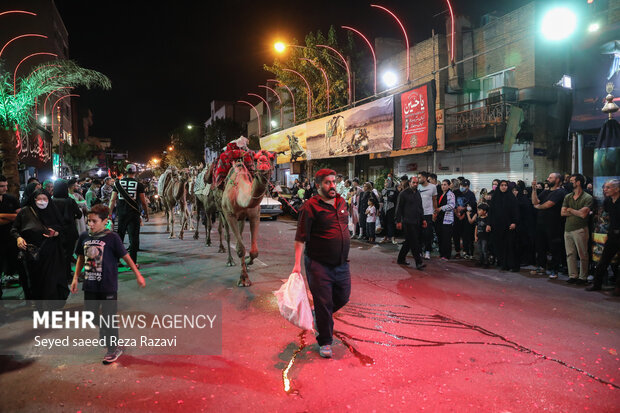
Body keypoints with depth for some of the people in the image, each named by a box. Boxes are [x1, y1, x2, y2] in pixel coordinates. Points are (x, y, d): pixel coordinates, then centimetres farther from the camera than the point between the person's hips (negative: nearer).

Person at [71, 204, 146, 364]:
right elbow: (81, 258, 16)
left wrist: (138, 274, -6)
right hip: (90, 285, 5)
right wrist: (75, 277, 14)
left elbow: (125, 256, -6)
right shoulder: (84, 237, 3)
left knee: (109, 317, 3)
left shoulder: (112, 237, -11)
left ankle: (113, 348, 18)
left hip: (108, 286, -5)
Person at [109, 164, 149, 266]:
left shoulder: (118, 183, 3)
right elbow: (143, 202, -1)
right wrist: (146, 214, 11)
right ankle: (133, 262, 3)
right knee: (134, 238, 3)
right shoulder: (139, 185, -4)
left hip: (121, 213, 3)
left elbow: (113, 200, 4)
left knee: (119, 236, 15)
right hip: (134, 214, -2)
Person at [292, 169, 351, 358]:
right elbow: (300, 238, -15)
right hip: (319, 264, -6)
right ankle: (325, 342, 17)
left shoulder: (342, 202, 9)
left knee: (343, 297, 16)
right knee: (324, 303, 0)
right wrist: (297, 263, -21)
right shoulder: (310, 206, -13)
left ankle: (320, 315, 43)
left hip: (342, 263, 7)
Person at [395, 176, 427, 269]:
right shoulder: (403, 194, -5)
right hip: (408, 222, -7)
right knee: (414, 242, -10)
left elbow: (420, 208, 24)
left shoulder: (418, 193, 16)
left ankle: (401, 259, 22)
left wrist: (423, 219, 17)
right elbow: (399, 208, -6)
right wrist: (398, 221, -11)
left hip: (416, 222, 7)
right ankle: (418, 262, -9)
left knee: (408, 242, 11)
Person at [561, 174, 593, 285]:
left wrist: (570, 210, -1)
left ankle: (583, 277, 10)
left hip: (580, 230, -5)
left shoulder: (587, 198, -5)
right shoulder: (567, 197, 12)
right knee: (570, 254, 7)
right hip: (568, 229, 5)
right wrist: (577, 212, -5)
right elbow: (563, 213, 5)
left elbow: (583, 214, -15)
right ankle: (573, 276, 14)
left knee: (583, 255, 1)